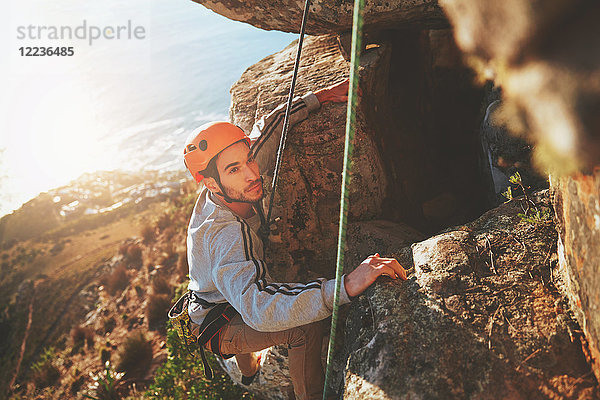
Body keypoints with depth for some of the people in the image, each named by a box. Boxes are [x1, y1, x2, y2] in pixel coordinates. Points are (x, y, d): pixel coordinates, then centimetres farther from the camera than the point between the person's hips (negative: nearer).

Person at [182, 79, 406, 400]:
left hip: (235, 303, 8)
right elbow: (258, 308, -56)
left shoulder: (232, 190, -19)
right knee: (306, 325, -29)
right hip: (217, 331, -8)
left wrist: (320, 97, -7)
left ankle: (249, 368, 51)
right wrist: (347, 286, -65)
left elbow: (267, 130, -4)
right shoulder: (224, 235, -42)